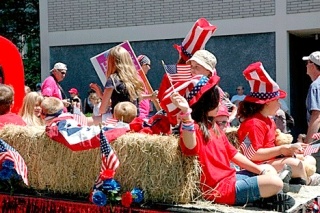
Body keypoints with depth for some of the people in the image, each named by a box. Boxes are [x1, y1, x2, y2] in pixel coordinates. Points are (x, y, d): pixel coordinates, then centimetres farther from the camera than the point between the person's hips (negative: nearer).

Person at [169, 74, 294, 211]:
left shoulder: (212, 126, 13)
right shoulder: (193, 127, -18)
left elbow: (232, 153, 16)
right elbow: (190, 147, -44)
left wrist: (258, 169, 10)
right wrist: (186, 112, -58)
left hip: (230, 177, 10)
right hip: (220, 188, -10)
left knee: (269, 170, 25)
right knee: (275, 183, -19)